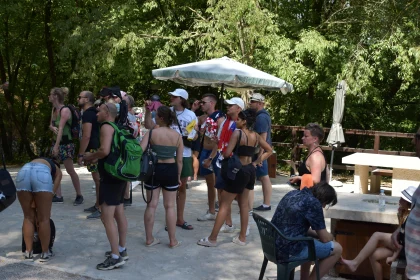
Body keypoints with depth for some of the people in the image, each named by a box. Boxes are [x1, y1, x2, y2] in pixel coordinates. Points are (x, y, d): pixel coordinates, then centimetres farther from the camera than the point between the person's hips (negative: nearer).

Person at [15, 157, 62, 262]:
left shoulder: (37, 160, 43)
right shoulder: (57, 171, 34)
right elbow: (52, 192, 20)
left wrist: (35, 209, 39)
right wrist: (47, 211, 29)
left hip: (23, 172, 3)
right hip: (41, 174, -3)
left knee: (28, 217, 17)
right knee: (44, 219, 10)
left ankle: (28, 253, 22)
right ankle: (45, 253, 20)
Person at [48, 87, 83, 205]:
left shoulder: (65, 110, -16)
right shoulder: (54, 109, 10)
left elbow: (61, 128, -23)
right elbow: (51, 125, 11)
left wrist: (56, 146, -28)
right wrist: (53, 128, -15)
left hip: (66, 143, -8)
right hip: (56, 141, 8)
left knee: (70, 170, -3)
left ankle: (79, 195, 9)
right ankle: (58, 196, 11)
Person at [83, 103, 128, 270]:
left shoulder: (106, 127, -13)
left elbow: (105, 150, -27)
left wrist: (91, 156, -8)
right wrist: (96, 159, 14)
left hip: (110, 178, -10)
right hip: (119, 175, 10)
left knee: (107, 217, -7)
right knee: (119, 214, 16)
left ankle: (115, 257, -5)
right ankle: (122, 250, 27)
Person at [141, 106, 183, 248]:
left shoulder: (152, 133, -9)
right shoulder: (177, 136, -2)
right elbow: (179, 160, 2)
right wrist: (178, 176, 14)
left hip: (153, 169, -1)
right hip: (170, 170, 1)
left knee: (151, 205, 9)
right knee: (170, 206, 8)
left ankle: (149, 239, 18)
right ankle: (172, 240, 15)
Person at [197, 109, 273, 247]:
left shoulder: (237, 133, -15)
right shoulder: (256, 136, 6)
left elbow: (227, 153, -20)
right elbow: (269, 150, 16)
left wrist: (223, 153, 2)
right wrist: (256, 162, 12)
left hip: (238, 171, -7)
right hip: (250, 170, 7)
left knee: (224, 205, -1)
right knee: (244, 204, 15)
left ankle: (212, 239, 5)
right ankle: (242, 238, 21)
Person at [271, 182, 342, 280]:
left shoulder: (292, 194, 12)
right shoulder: (313, 203, -11)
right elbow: (325, 238, -6)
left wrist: (316, 234, 16)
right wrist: (331, 237, 16)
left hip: (273, 245, 9)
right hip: (288, 251, -9)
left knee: (311, 236, 33)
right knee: (337, 249, 4)